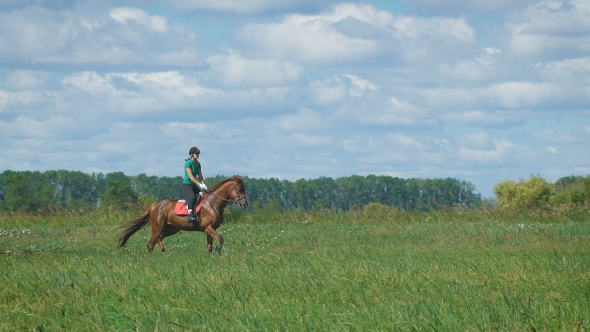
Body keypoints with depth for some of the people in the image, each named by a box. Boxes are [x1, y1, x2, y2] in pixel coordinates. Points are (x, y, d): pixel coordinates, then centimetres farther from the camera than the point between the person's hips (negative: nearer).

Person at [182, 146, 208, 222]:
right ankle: (190, 215, -42)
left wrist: (203, 184, -9)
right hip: (187, 185, -9)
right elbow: (190, 176, -19)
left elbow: (200, 176, 9)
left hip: (194, 185, 9)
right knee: (192, 197, -31)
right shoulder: (188, 163, -12)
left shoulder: (198, 164, 12)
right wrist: (199, 184, -25)